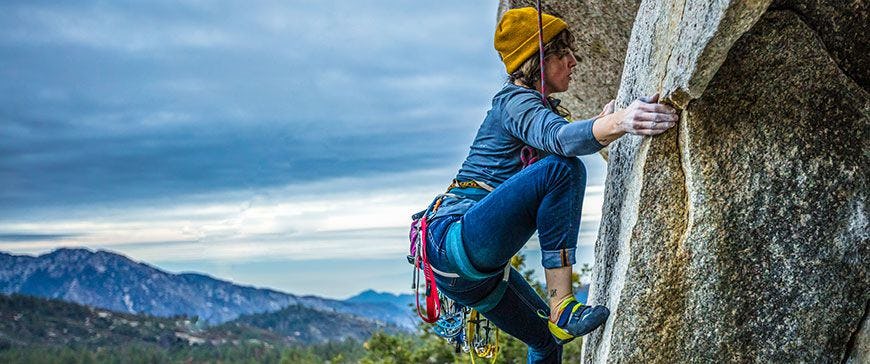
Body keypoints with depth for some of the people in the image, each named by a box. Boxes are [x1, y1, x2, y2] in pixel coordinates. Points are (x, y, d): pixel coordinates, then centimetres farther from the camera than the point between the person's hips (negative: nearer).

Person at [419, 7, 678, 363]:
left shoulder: (533, 105, 20)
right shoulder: (513, 100, -9)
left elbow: (561, 138, 40)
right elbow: (560, 138, -32)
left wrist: (603, 119, 29)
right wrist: (619, 122, -48)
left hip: (476, 269, 11)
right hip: (455, 241, -11)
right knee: (562, 169, -25)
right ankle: (562, 308, -28)